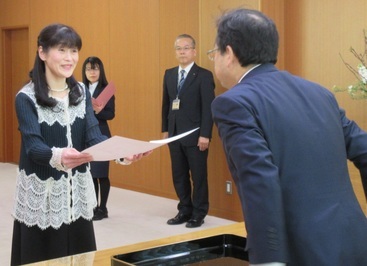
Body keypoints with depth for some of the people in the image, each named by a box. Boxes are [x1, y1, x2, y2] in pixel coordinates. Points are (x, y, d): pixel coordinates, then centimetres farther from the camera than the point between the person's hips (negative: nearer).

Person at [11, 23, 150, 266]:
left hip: (77, 194, 5)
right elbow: (33, 145, -21)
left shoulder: (82, 92, 5)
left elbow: (93, 136, -5)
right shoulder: (26, 97, -11)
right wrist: (57, 156, -44)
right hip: (41, 196, -4)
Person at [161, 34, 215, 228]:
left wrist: (205, 135, -16)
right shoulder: (169, 74, 12)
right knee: (179, 176, 11)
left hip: (195, 135, -6)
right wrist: (165, 129, 10)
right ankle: (185, 211, 23)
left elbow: (208, 108, -11)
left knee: (198, 176, 3)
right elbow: (165, 103, 15)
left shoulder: (204, 76, -7)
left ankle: (198, 214, 14)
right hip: (175, 134, 6)